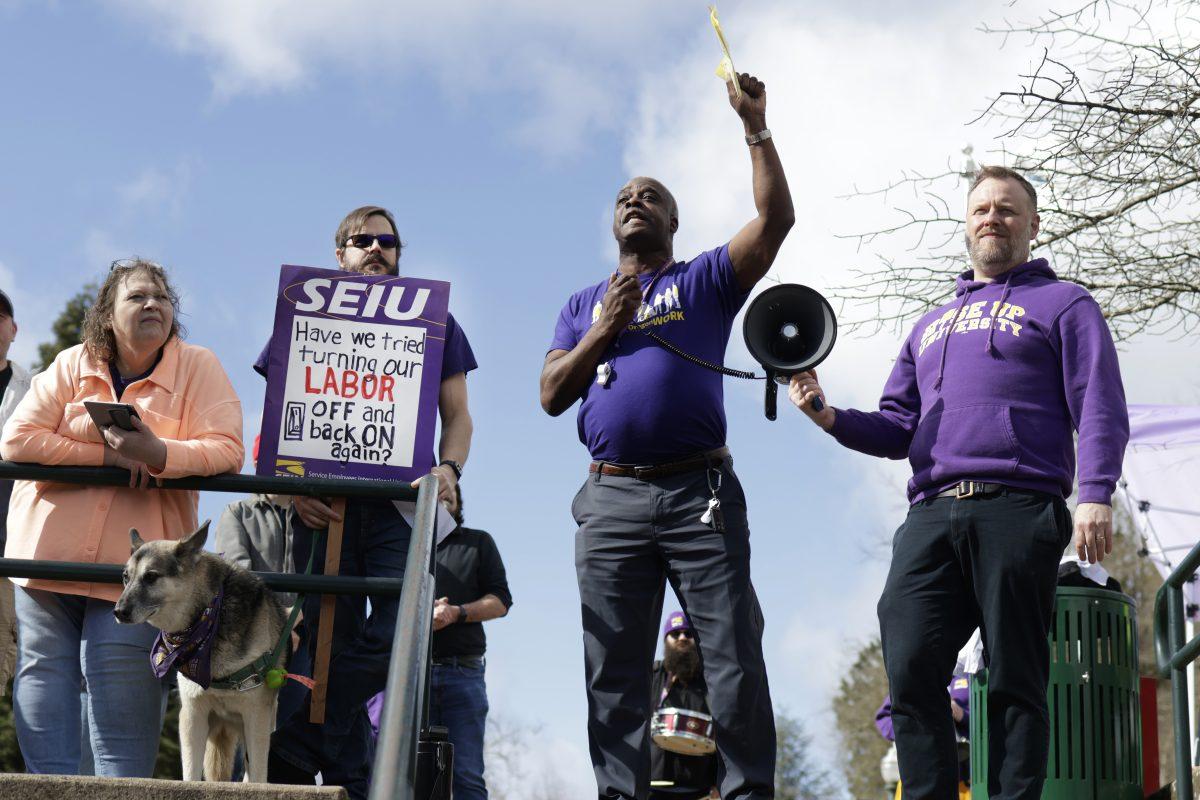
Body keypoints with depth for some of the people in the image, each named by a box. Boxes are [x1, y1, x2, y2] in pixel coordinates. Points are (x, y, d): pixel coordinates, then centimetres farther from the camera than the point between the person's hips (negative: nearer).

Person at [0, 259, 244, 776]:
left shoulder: (198, 368, 1)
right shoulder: (72, 365, 5)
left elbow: (228, 451, -10)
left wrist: (158, 454, -26)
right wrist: (107, 453, -13)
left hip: (134, 569, -3)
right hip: (48, 558, 3)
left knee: (123, 728, -4)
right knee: (43, 680, 8)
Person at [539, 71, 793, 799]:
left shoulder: (704, 281, 13)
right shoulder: (583, 305, 21)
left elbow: (776, 220, -3)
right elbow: (552, 396, 11)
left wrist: (756, 128, -7)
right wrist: (603, 331, -1)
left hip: (700, 491, -2)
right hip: (611, 499, 3)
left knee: (734, 654, -6)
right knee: (614, 670, 2)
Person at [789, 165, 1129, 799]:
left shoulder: (1062, 303, 15)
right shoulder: (931, 326, 30)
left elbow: (1100, 408, 2)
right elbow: (897, 429, 25)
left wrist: (1095, 493, -14)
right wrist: (830, 416, 6)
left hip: (1016, 509, -4)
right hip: (931, 515, 4)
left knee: (1014, 682, -5)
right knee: (910, 673, -8)